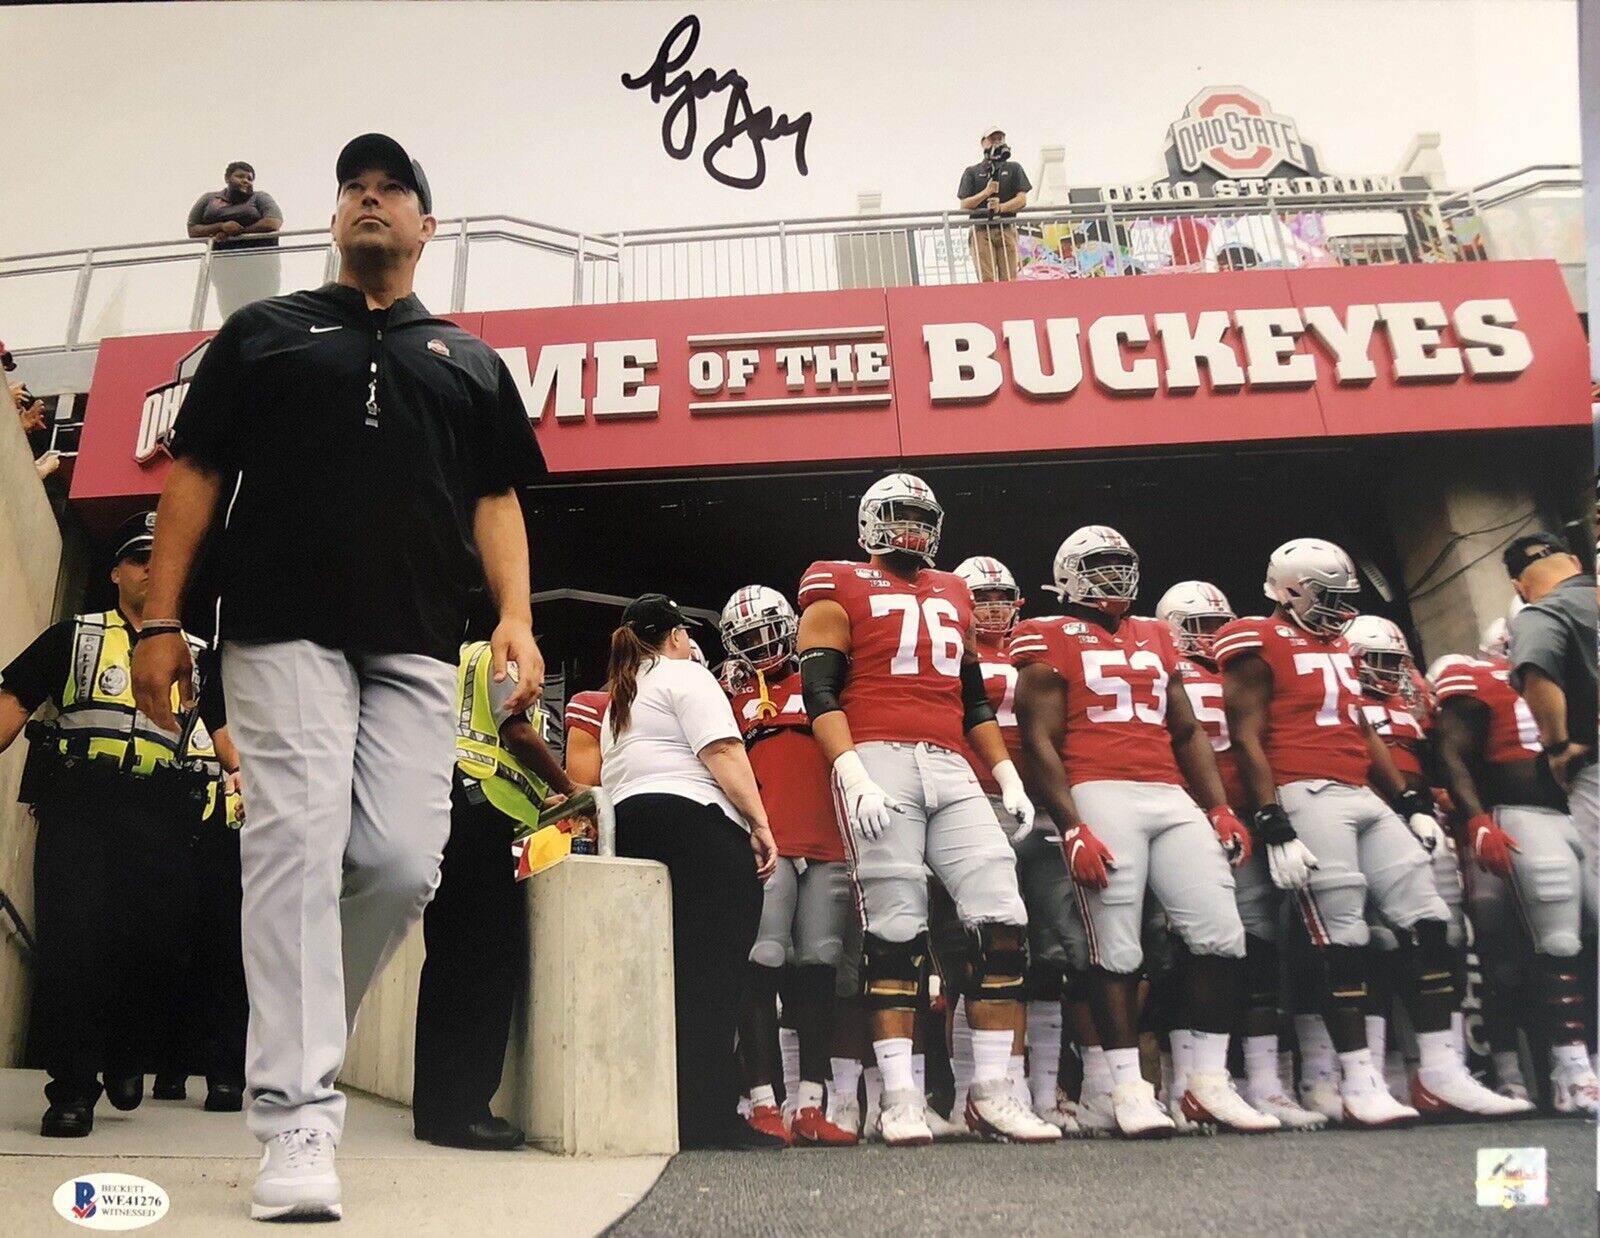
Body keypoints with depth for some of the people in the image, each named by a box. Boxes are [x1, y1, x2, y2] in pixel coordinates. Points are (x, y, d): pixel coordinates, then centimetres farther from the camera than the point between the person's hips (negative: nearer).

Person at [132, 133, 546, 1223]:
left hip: (418, 645, 2)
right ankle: (298, 1116, -6)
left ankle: (295, 1038, 19)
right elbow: (197, 476, 11)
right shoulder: (263, 331, 18)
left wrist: (516, 619, -2)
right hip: (284, 627, -1)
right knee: (297, 850, -11)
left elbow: (496, 502, 14)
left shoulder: (471, 361, 22)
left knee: (403, 867, -6)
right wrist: (161, 620, 2)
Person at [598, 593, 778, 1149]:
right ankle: (709, 1118, -14)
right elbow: (723, 753, -10)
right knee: (712, 973, -11)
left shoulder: (618, 701, 28)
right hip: (696, 824, -9)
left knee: (678, 973, 8)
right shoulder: (685, 675, 2)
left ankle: (684, 1112, 9)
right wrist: (760, 823, -11)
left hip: (630, 828, 9)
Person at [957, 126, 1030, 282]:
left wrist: (1001, 207, -14)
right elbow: (964, 205, 4)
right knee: (987, 280, -14)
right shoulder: (972, 172, 14)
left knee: (1009, 280, -7)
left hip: (1007, 230, 1)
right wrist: (986, 192, -10)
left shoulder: (1014, 169, 17)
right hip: (981, 230, -1)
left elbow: (1022, 199, 4)